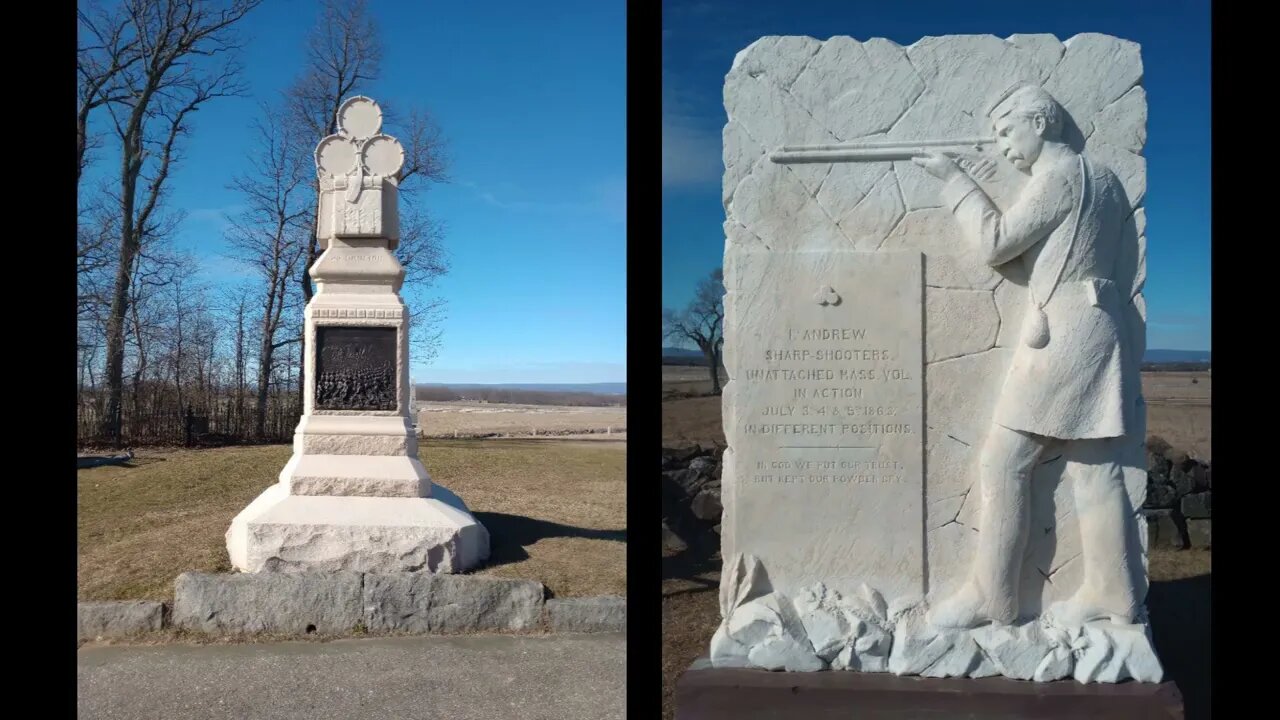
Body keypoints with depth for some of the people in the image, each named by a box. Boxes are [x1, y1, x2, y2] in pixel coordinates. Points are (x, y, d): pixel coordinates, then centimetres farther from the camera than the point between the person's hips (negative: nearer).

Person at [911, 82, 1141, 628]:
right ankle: (1111, 595, 14)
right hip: (1093, 328, 10)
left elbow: (996, 244, -12)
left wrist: (955, 181, -6)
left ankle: (990, 597, 0)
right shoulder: (1100, 177, 19)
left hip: (1062, 331, -10)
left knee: (1004, 464, -5)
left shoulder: (1059, 174, -10)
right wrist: (982, 190, 16)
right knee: (1096, 469, 9)